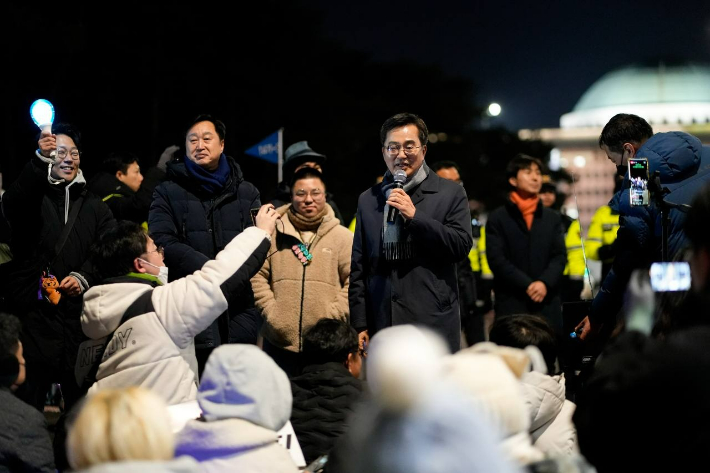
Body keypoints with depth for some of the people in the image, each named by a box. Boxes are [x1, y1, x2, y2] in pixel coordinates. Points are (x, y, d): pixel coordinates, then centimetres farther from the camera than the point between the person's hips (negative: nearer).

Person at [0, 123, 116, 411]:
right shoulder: (31, 196, 6)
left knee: (81, 402, 5)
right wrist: (40, 160, -33)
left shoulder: (94, 206, 17)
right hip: (33, 311, -3)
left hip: (80, 317, 3)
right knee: (28, 401, -3)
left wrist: (84, 277, -12)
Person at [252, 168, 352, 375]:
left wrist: (334, 316, -9)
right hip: (279, 340, 1)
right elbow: (257, 276, 6)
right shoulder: (274, 234, 6)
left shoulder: (342, 236, 4)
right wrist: (270, 310, -4)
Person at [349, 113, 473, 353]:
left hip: (433, 324, -3)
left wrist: (414, 216, -12)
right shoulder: (367, 200, 15)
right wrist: (359, 324, 8)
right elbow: (358, 268, 14)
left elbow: (462, 246, -4)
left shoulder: (450, 194, 6)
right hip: (382, 323, 3)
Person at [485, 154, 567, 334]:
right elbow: (496, 259, -3)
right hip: (511, 303, -3)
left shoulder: (552, 218, 17)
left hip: (548, 303, 3)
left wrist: (544, 282, -11)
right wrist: (527, 285, -13)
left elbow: (560, 256, 8)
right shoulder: (498, 218, 6)